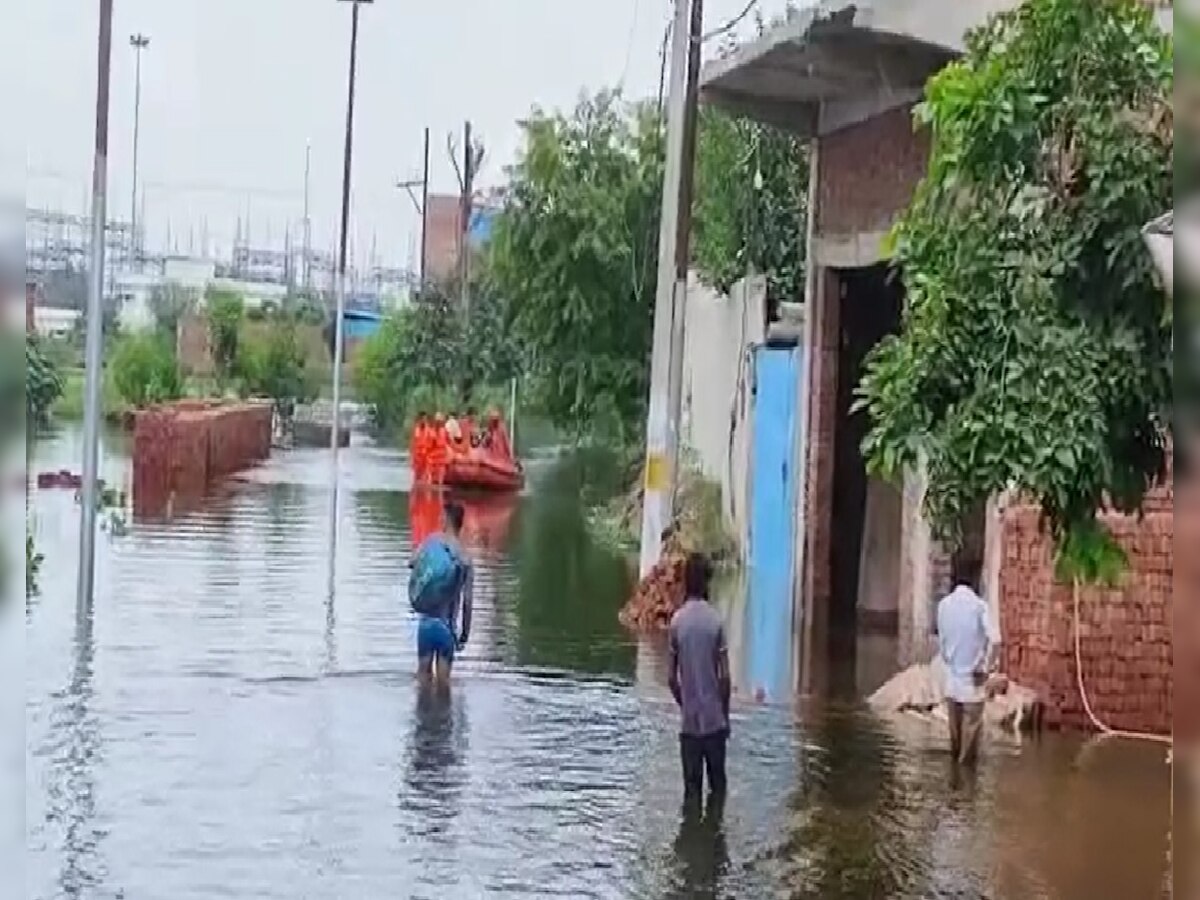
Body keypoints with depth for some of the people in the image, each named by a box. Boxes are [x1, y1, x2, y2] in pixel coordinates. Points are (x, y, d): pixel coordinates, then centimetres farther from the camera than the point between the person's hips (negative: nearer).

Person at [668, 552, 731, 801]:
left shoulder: (677, 620, -3)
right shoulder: (716, 620, -8)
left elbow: (673, 678, 0)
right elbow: (724, 676, -8)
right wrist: (725, 713, 6)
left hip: (689, 722, 1)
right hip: (715, 720, -1)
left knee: (691, 788, 6)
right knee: (718, 786, 11)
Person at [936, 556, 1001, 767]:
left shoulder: (944, 604, 0)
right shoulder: (979, 605, -15)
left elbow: (941, 640, 8)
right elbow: (995, 639, -25)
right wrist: (987, 668, -12)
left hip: (952, 675, 5)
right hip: (973, 677, -5)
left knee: (955, 725, 14)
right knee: (971, 726, 4)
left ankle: (955, 762, 22)